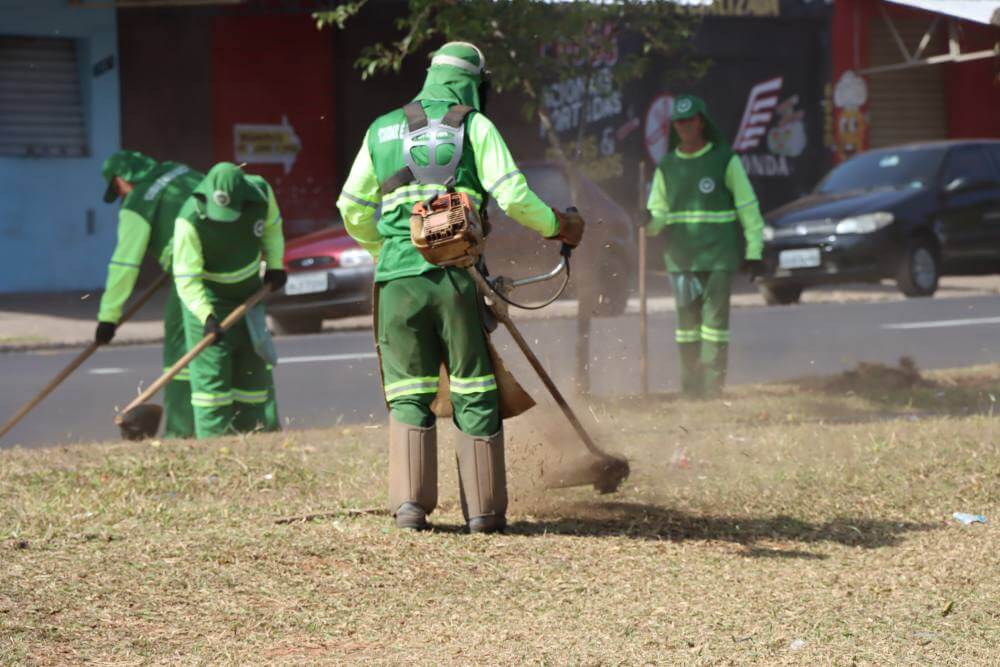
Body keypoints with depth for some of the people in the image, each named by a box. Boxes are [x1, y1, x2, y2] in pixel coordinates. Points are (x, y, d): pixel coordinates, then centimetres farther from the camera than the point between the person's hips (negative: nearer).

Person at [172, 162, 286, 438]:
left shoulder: (261, 193, -18)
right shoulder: (190, 219, -31)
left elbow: (272, 227, 6)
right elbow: (186, 278, -28)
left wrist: (275, 265, 4)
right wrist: (206, 316, -37)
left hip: (249, 291, 5)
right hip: (208, 298, -5)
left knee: (252, 363, 11)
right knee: (211, 367, -10)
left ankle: (251, 429, 24)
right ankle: (213, 436, -5)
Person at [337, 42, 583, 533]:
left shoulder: (383, 129, 14)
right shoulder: (475, 127, 3)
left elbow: (353, 209, 18)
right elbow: (513, 196, -7)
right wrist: (558, 228, 10)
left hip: (397, 276, 2)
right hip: (456, 275, -2)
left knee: (409, 395, 10)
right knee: (474, 394, 6)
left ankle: (411, 502, 1)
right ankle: (483, 509, 6)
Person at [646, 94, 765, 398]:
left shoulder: (725, 160, 2)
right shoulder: (667, 166, 11)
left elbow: (748, 207, 3)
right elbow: (658, 211, 12)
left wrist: (754, 251, -2)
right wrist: (650, 222, -13)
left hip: (718, 255, -3)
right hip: (680, 256, 3)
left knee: (715, 316, -9)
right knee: (687, 317, 4)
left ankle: (713, 381, -7)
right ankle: (690, 382, 10)